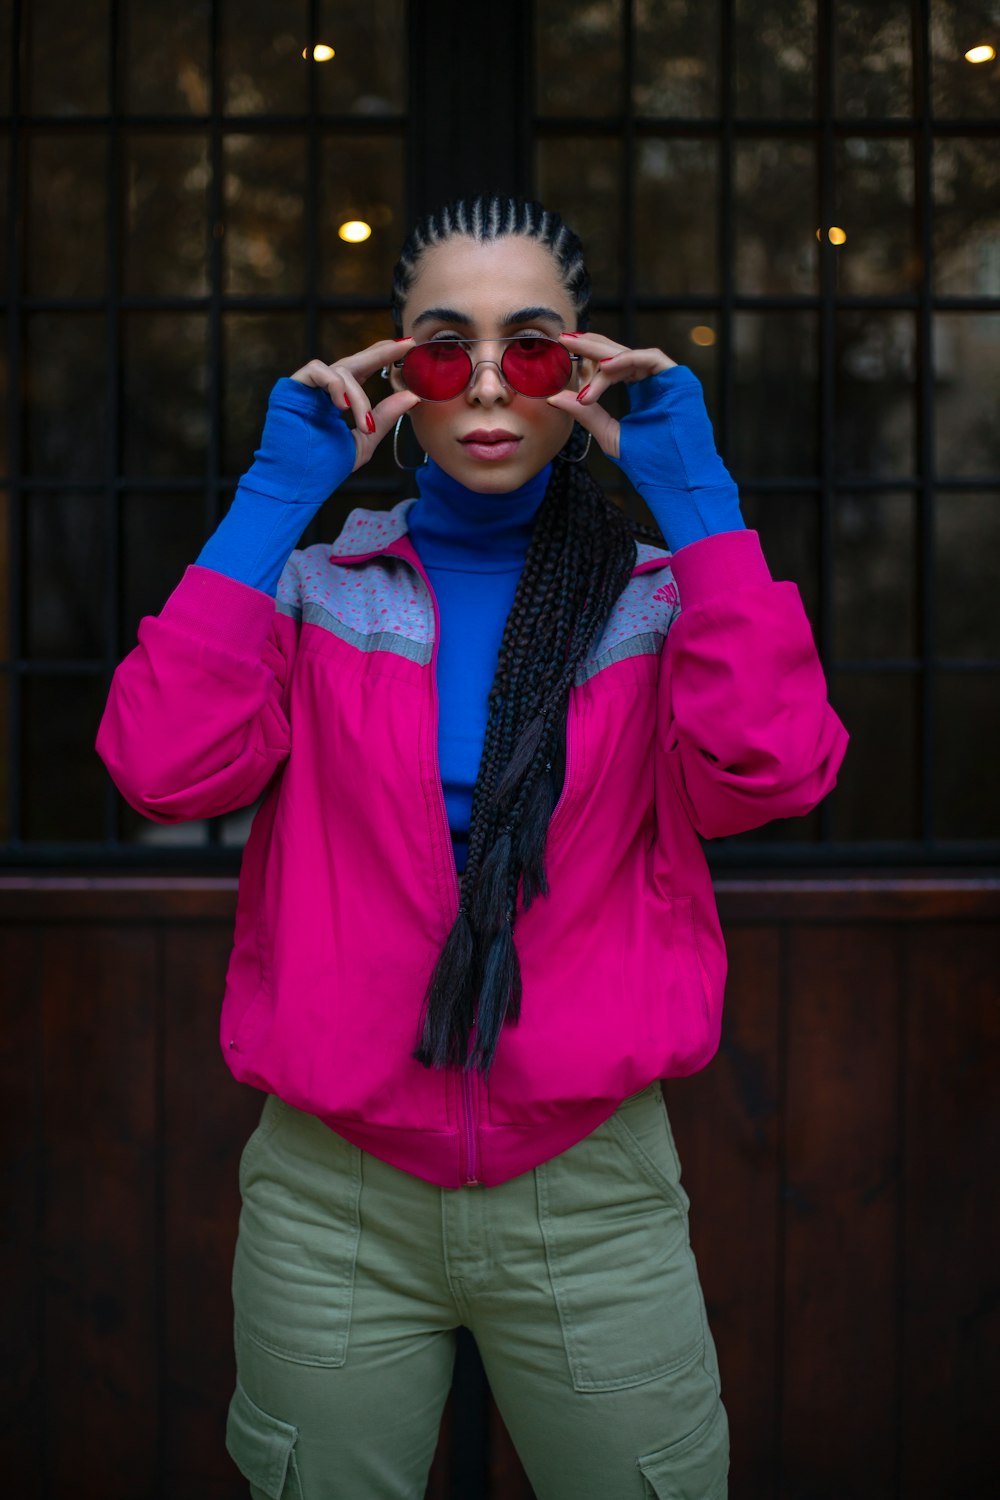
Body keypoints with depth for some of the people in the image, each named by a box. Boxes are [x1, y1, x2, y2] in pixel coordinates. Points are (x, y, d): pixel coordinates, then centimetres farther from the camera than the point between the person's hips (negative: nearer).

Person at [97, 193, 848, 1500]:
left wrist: (694, 491, -13)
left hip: (592, 1196, 0)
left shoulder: (663, 596, 4)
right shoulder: (315, 588, 4)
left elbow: (772, 771, -17)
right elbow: (164, 765, -14)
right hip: (332, 1198, 1)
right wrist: (280, 489, -10)